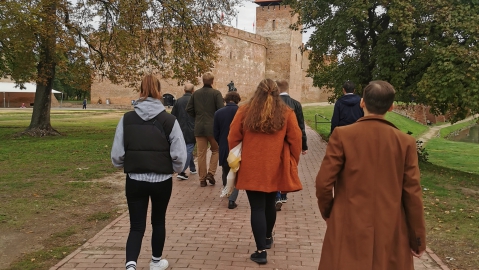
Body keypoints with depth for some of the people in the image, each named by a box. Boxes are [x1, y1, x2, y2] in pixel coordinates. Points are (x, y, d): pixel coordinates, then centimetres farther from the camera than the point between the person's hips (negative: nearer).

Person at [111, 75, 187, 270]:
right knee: (158, 221, 20)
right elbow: (179, 156, -10)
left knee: (137, 226, 10)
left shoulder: (127, 119, -4)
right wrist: (174, 169, 11)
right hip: (162, 181, 0)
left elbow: (116, 155, -3)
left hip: (134, 180, 1)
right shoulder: (169, 120, -9)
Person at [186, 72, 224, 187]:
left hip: (199, 128, 3)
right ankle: (211, 173, 4)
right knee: (215, 150, 16)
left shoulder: (195, 93, 3)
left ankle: (202, 179, 12)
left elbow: (189, 109, 2)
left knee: (201, 154, 8)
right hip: (213, 127, -3)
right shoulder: (216, 93, -9)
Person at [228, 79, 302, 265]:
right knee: (269, 204, 22)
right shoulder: (286, 113, -1)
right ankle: (268, 237, 41)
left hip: (251, 168, -2)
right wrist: (291, 163, 12)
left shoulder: (244, 112, -2)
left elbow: (233, 139, 2)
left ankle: (261, 251, 2)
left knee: (257, 208, 4)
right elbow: (295, 140, -1)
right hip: (275, 168, 2)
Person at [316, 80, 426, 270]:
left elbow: (323, 183, -9)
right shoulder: (405, 142, -4)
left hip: (349, 229, -1)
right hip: (391, 233, 2)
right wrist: (418, 238, 8)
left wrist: (328, 212, 10)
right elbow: (412, 194, -2)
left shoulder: (342, 135, -9)